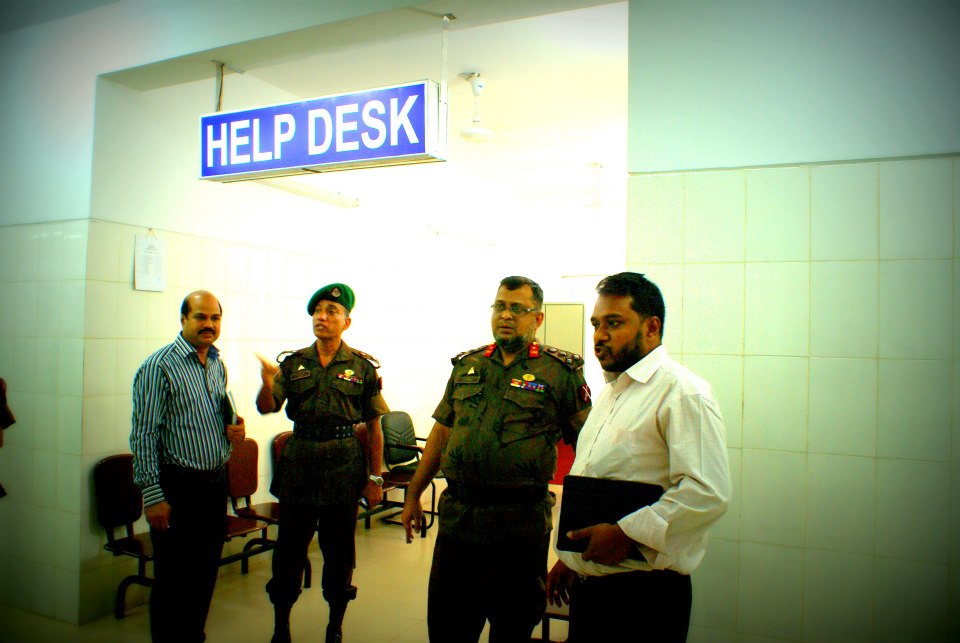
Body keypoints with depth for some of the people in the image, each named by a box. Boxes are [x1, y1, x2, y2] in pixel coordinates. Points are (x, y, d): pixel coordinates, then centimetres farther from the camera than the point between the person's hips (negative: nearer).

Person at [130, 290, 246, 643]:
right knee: (174, 578, 5)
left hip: (217, 482, 7)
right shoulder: (159, 367, -12)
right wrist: (153, 494, -16)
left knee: (206, 573, 17)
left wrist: (232, 431, 0)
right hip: (178, 485, -7)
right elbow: (144, 436, -14)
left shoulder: (218, 365, 10)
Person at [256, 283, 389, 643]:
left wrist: (375, 477, -1)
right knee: (290, 546, 10)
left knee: (339, 548, 9)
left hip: (344, 466, -1)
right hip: (298, 464, 2)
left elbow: (374, 427, 0)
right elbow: (267, 408, -8)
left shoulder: (362, 367, -1)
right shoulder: (293, 363, 4)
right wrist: (267, 383, -30)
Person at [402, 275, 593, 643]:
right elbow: (441, 432, 14)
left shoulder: (561, 372, -4)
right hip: (457, 512, 4)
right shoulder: (467, 365, 9)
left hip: (520, 519, -4)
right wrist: (413, 495, 14)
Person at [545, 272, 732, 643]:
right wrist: (569, 556, 19)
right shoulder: (611, 392, 14)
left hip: (643, 594, -8)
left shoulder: (682, 393, -14)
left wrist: (626, 533, -23)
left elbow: (708, 493, -25)